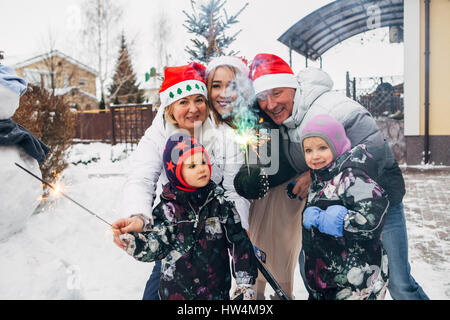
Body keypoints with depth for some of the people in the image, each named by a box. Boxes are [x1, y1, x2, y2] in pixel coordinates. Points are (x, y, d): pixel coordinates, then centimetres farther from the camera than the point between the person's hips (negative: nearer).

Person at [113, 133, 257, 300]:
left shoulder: (221, 203, -3)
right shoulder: (168, 208, -5)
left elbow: (239, 243, -1)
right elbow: (155, 247, -10)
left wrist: (245, 282, -2)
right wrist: (132, 241, -28)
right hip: (175, 292, 0)